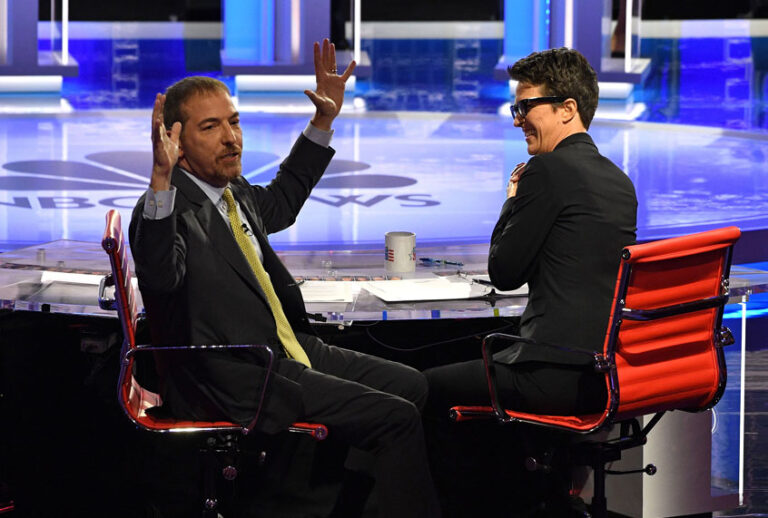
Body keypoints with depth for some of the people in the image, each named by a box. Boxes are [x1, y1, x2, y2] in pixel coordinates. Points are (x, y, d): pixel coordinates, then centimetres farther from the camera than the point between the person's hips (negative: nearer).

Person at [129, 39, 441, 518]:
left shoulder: (233, 191, 11)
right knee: (396, 418, -15)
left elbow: (280, 203, 34)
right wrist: (161, 177, -51)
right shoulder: (171, 208, -17)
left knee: (413, 385, 11)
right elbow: (161, 275, -40)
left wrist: (324, 120, 29)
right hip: (237, 384, -10)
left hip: (289, 351, 10)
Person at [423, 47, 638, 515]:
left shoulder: (548, 169, -12)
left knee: (431, 389, 6)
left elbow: (504, 272, -5)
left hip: (561, 373, -9)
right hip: (612, 368, 9)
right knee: (487, 355, 32)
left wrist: (513, 201, 7)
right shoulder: (618, 180, 13)